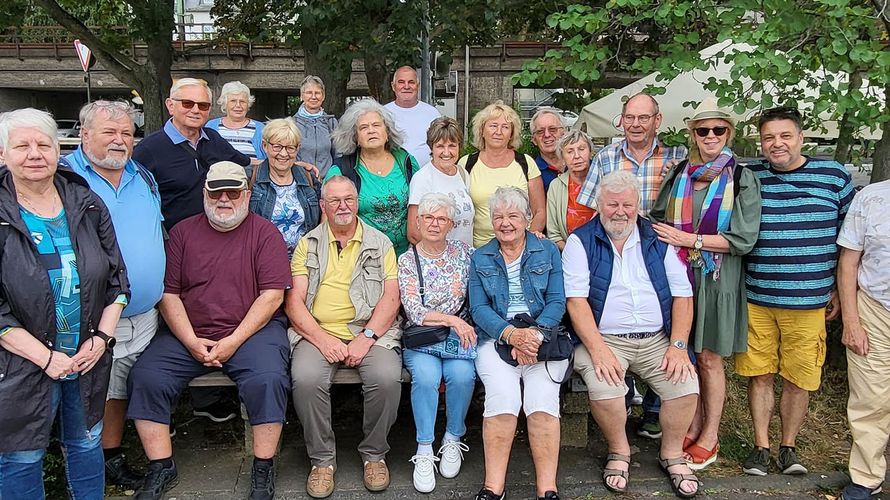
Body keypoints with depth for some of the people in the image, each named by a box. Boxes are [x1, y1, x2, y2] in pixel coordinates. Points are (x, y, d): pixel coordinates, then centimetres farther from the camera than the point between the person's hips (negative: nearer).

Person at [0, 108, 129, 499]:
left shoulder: (87, 205, 1)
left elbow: (116, 276, 5)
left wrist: (102, 337, -6)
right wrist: (45, 357, -16)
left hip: (89, 358, 4)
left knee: (87, 444, 18)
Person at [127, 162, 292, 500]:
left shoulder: (264, 232, 1)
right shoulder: (183, 232, 10)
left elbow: (272, 295, -7)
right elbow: (169, 294, 5)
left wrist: (233, 341, -14)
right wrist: (191, 342, -9)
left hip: (252, 330, -3)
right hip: (188, 334, 3)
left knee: (268, 380, -28)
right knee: (145, 377, -16)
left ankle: (263, 469, -8)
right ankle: (161, 468, 1)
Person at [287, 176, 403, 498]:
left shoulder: (380, 243, 13)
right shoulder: (308, 244, 13)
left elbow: (391, 296, 2)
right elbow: (294, 300, 4)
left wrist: (367, 338, -12)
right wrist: (321, 338, -12)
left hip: (370, 331, 0)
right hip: (319, 333, 1)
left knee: (387, 378, -28)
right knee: (306, 378, -29)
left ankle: (374, 454, -3)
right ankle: (322, 459, -7)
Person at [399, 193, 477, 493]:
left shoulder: (463, 252, 10)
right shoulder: (407, 260, 4)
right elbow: (415, 312, -5)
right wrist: (452, 319, -11)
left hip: (460, 334, 1)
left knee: (462, 375, -28)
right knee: (425, 375, -30)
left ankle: (453, 440, -5)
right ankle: (424, 451, -16)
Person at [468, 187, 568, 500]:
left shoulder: (548, 252, 13)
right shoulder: (480, 258, 14)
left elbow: (557, 302, 3)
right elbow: (479, 309, 4)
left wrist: (534, 335, -15)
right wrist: (511, 334, -14)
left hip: (544, 336, 0)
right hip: (496, 338, 0)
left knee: (543, 395, -26)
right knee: (502, 394, -27)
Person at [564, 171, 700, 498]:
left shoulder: (658, 239, 11)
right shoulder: (581, 241, 1)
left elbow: (682, 295, 8)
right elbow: (576, 300, -8)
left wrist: (678, 346, -5)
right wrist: (598, 349, -19)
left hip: (657, 339, 3)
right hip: (603, 337, -3)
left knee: (686, 385, -20)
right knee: (604, 388, -29)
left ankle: (672, 454, 10)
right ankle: (619, 452, 3)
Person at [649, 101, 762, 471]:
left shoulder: (742, 179, -3)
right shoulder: (678, 174, 7)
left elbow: (743, 239, -10)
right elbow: (657, 218, 15)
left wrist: (689, 239, -15)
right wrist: (664, 236, -7)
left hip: (716, 279, -3)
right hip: (677, 275, 3)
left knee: (709, 359, 5)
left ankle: (709, 438, 19)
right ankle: (693, 427, 26)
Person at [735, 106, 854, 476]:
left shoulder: (834, 176, 2)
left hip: (809, 302, 0)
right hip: (755, 299, 1)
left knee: (798, 378, 6)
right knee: (759, 374, 6)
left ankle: (788, 446, 25)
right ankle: (761, 446, 22)